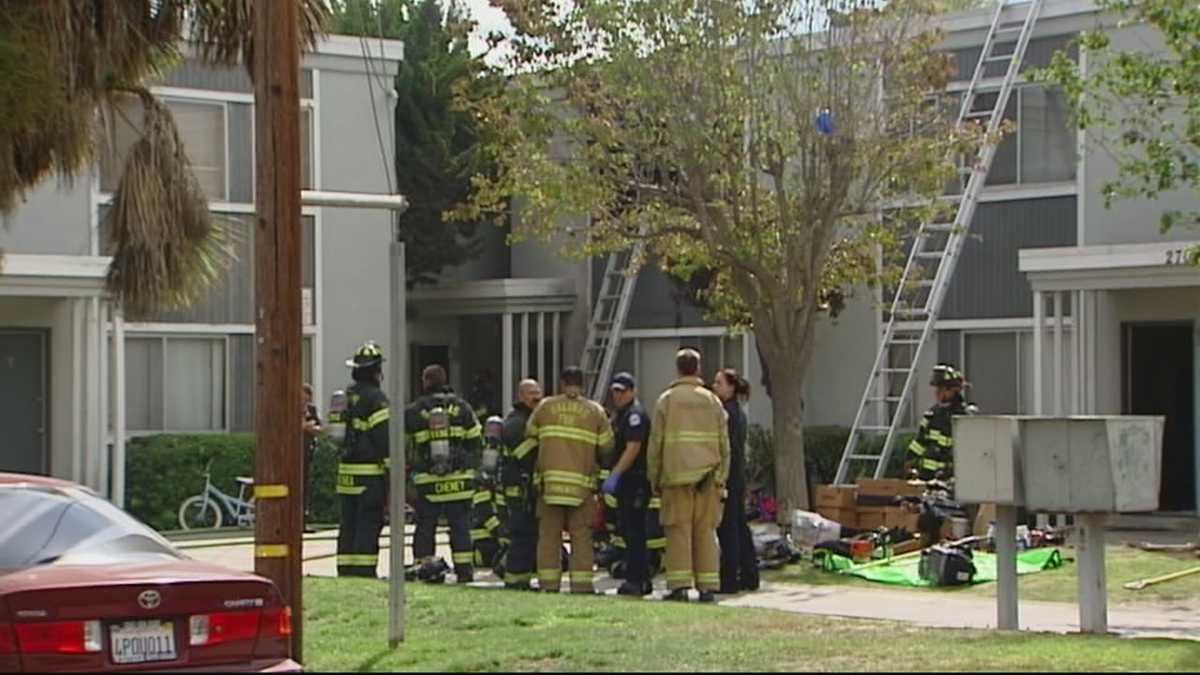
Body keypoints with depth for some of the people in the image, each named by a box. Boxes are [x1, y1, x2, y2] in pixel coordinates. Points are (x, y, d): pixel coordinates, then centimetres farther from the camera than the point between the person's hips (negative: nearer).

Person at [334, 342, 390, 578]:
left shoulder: (346, 397, 14)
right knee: (368, 525, -6)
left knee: (349, 526, 11)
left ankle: (346, 572, 12)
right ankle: (363, 572, -9)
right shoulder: (375, 398, -11)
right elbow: (384, 437, -15)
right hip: (370, 474, -8)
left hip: (346, 471, 8)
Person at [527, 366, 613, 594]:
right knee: (581, 535, 3)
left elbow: (530, 435, 9)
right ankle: (581, 583, -1)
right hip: (582, 480, -1)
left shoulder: (545, 406, 4)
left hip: (550, 477, 1)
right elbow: (606, 446, 2)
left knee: (549, 533, 6)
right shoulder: (595, 411, 3)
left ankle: (548, 582, 5)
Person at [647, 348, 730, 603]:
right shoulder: (713, 401, 9)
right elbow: (724, 445, 9)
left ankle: (680, 586, -4)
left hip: (676, 475, -2)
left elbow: (655, 444, 0)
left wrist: (655, 479, 7)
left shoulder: (667, 400, 0)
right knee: (706, 532, 6)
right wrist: (721, 478, 15)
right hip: (707, 476, 2)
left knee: (678, 531, 0)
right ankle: (707, 586, 4)